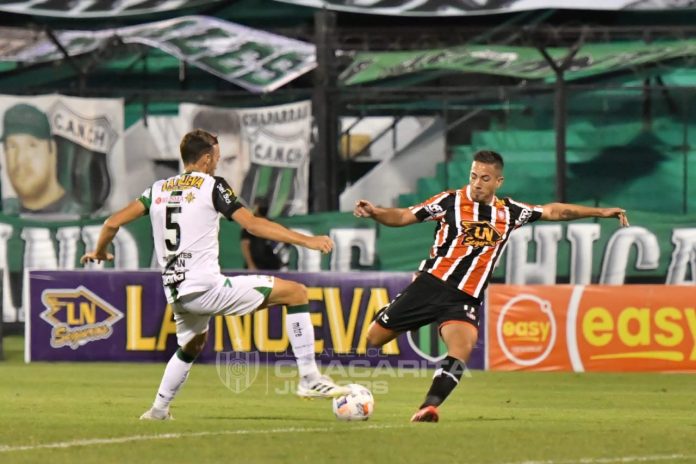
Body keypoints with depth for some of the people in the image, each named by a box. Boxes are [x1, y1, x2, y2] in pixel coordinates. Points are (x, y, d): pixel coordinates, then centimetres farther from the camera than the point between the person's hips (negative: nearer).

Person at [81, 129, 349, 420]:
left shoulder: (158, 189, 15)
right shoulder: (212, 186, -1)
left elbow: (113, 223, 13)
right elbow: (253, 224, -9)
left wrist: (99, 252, 33)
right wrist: (306, 241, -9)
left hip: (176, 294, 7)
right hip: (206, 288, -7)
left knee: (192, 346, 37)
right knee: (296, 292, -1)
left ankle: (158, 409, 34)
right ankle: (309, 379, -7)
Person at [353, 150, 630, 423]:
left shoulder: (509, 212, 11)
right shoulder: (451, 201, 0)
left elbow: (552, 211, 17)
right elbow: (403, 217, -2)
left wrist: (600, 212, 13)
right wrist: (373, 213, -21)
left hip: (466, 299, 2)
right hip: (431, 285, -1)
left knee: (462, 350, -27)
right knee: (373, 338, -1)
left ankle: (428, 407, -26)